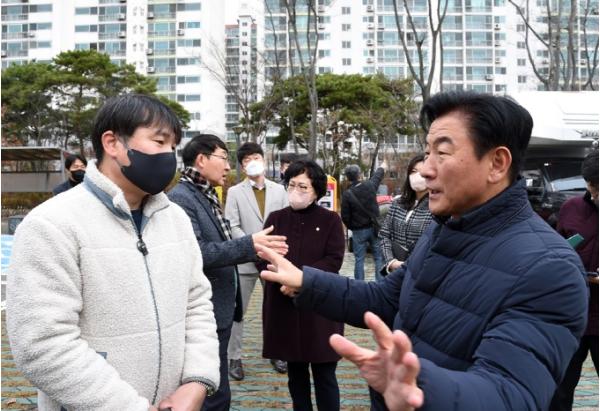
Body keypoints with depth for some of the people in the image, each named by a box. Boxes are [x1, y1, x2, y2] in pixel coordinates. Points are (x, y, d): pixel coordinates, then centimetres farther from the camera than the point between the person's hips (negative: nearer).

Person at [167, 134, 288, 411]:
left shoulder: (207, 196, 13)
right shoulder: (179, 198, -16)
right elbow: (194, 253, -27)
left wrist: (254, 250, 9)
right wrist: (249, 245, -26)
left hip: (219, 308, 9)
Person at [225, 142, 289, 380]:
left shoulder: (279, 190, 8)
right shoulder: (235, 192, 1)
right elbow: (232, 227, -7)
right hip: (245, 260, -2)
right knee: (238, 311, 4)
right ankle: (234, 357, 15)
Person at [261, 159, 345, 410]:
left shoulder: (330, 220, 0)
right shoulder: (276, 218, 8)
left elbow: (334, 260, -9)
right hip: (284, 307, 3)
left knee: (324, 373, 3)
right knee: (295, 372, 14)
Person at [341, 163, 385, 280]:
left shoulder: (347, 194, -14)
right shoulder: (370, 185, -5)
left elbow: (345, 217, -9)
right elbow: (378, 174, 18)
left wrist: (351, 227, 11)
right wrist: (382, 168, 39)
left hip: (358, 231, -2)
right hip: (374, 228, 2)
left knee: (359, 260, 5)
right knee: (379, 258, 10)